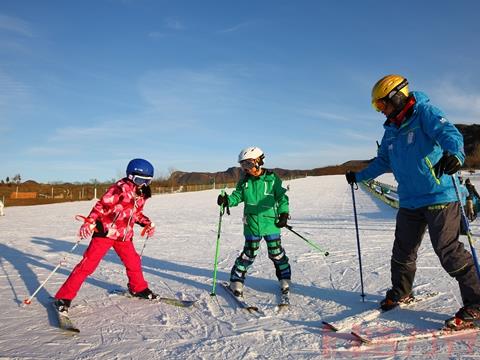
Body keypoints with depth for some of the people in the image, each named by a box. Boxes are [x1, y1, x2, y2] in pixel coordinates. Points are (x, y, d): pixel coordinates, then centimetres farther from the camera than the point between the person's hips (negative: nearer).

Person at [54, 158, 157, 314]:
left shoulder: (142, 194, 7)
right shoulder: (121, 188, -16)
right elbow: (101, 205, -19)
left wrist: (147, 223, 9)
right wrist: (89, 223, -28)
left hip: (124, 235, 7)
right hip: (105, 231, -7)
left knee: (134, 262, 16)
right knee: (87, 264, -8)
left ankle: (138, 289, 39)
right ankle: (64, 297, 0)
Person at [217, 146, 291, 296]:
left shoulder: (272, 179, -6)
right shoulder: (244, 181, 2)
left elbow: (282, 197, -1)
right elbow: (237, 196, 2)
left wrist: (284, 213, -9)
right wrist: (227, 200, -18)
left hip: (271, 223, -1)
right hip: (251, 225, 1)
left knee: (276, 253, 9)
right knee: (249, 254, 5)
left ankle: (284, 278, 29)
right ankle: (236, 280, 19)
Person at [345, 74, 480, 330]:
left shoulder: (425, 113, -7)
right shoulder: (391, 129, 14)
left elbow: (449, 133, -25)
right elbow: (383, 162, 26)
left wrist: (454, 154, -46)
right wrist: (359, 177, 29)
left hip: (439, 195, -7)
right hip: (409, 201, 8)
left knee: (448, 250, -8)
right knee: (402, 250, 14)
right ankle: (401, 292, 34)